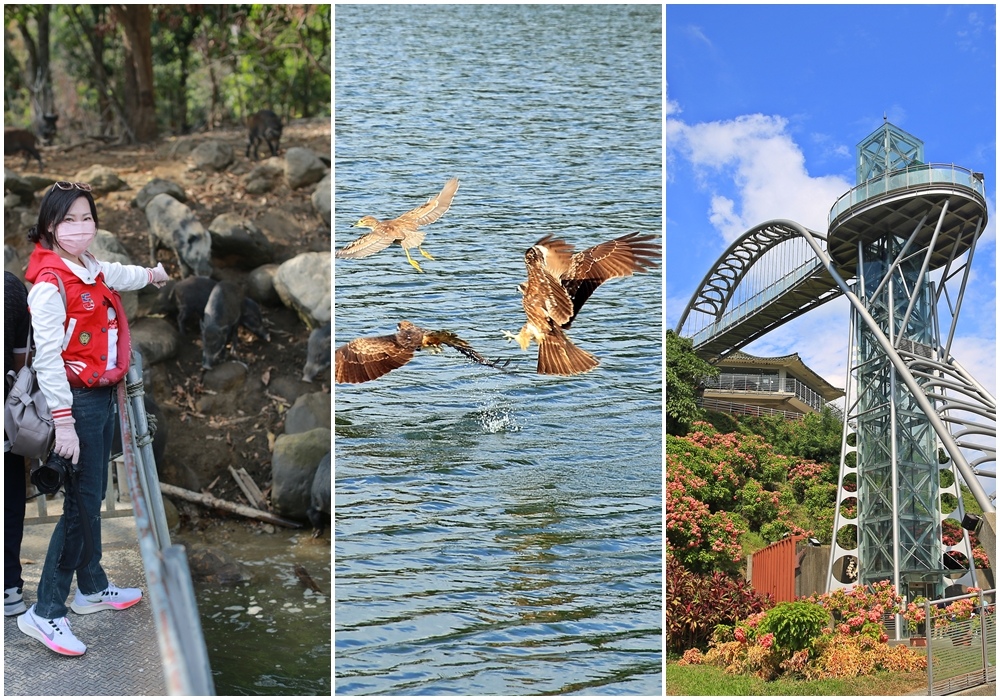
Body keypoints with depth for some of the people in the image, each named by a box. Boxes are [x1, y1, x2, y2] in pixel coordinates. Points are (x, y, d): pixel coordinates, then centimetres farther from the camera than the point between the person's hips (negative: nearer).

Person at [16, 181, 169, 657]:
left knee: (93, 497, 18)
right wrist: (63, 422, -23)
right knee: (80, 504, -7)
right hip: (77, 401, -9)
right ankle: (45, 612, 0)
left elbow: (118, 275, 33)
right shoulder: (50, 283, -18)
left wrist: (152, 274, 52)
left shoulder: (92, 270, 8)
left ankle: (92, 589, 32)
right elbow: (47, 358, -21)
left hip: (103, 396, 9)